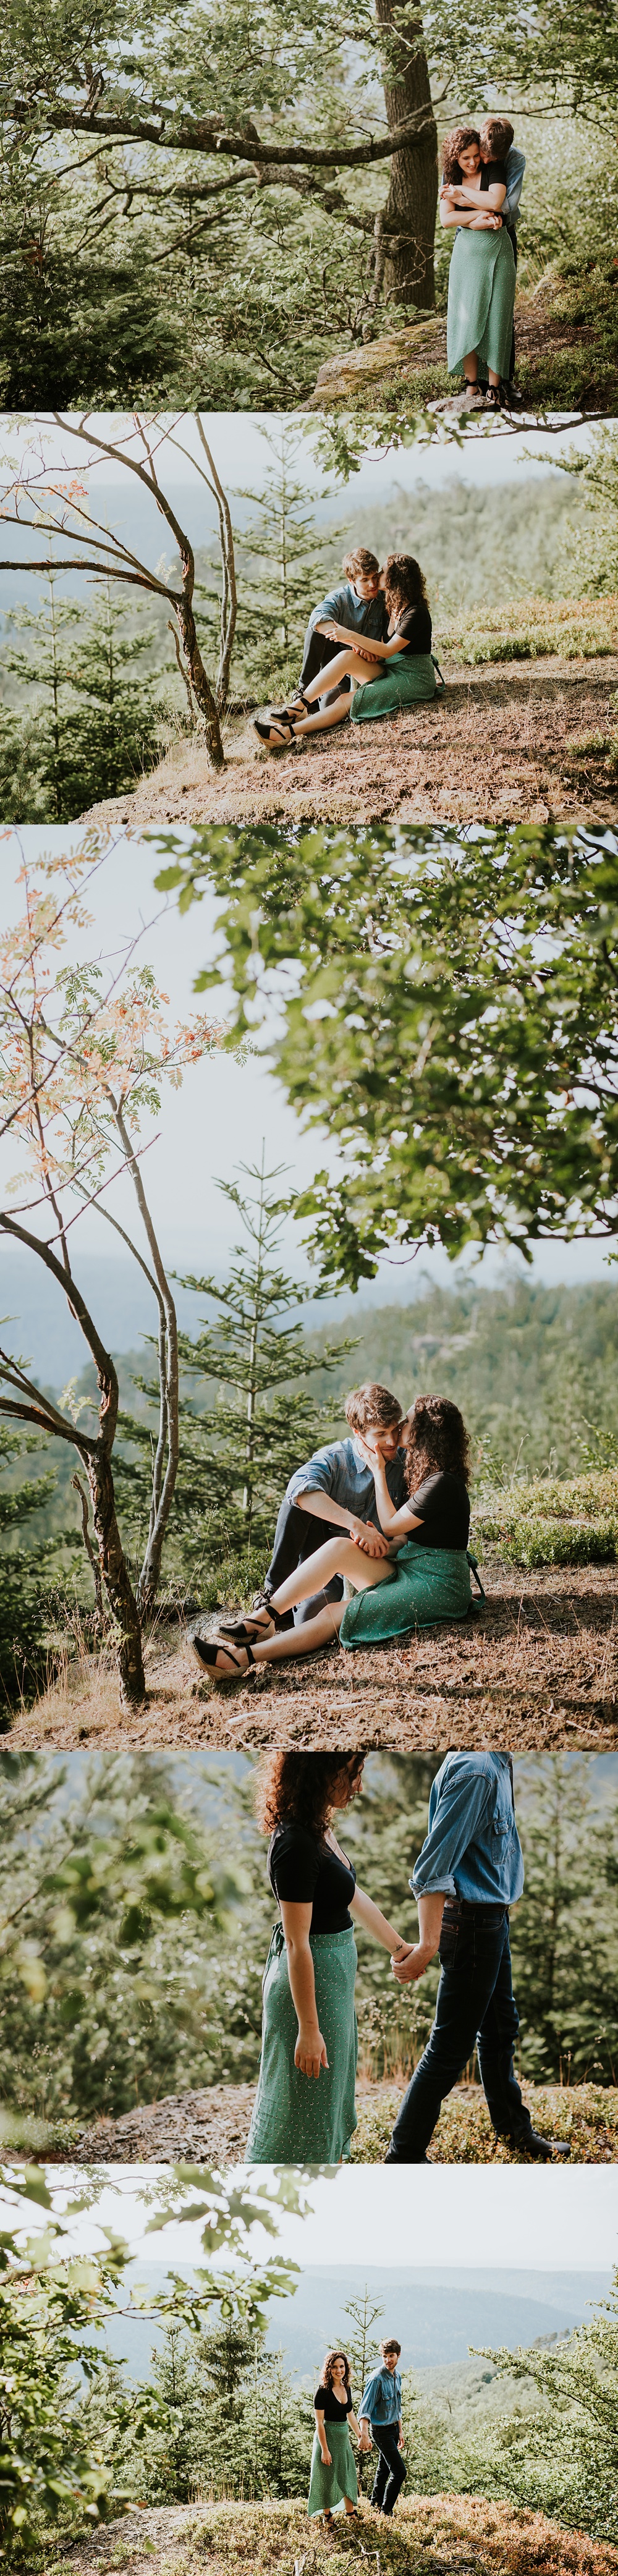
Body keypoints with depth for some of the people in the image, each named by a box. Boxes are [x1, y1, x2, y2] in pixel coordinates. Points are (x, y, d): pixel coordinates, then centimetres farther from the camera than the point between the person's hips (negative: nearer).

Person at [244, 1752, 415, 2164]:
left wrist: (398, 1946, 26)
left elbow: (354, 1896, 17)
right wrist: (309, 2029, -23)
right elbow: (297, 1943, -26)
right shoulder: (296, 1844, -28)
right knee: (305, 2098, 7)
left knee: (332, 2091, 25)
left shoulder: (319, 1828, 2)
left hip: (334, 1974, 10)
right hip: (309, 1981, -10)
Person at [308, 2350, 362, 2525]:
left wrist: (360, 2436, 17)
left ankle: (351, 2514, 25)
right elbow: (319, 2423, -17)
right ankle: (328, 2516, 20)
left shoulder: (346, 2388, 3)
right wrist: (325, 2450, -19)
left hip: (343, 2438, 7)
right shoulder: (323, 2392, -18)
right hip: (327, 2438, -7)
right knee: (328, 2479, 5)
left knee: (349, 2477, 12)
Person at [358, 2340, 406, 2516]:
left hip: (393, 2428, 8)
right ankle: (386, 2511, -1)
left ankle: (376, 2504, 33)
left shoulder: (397, 2376, 5)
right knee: (399, 2471, -10)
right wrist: (364, 2435, -35)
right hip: (381, 2430, -8)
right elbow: (365, 2409, -25)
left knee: (384, 2469, 19)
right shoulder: (377, 2379, -21)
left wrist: (400, 2430, 21)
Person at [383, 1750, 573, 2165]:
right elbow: (434, 1867, -29)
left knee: (500, 2029, 24)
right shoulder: (475, 1771, -26)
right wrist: (429, 1945, -32)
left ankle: (515, 2130, 40)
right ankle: (404, 2156, 7)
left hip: (493, 1920, 10)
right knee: (452, 2046, -2)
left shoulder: (495, 1764, 4)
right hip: (473, 1923, -10)